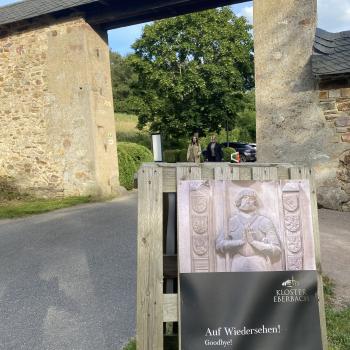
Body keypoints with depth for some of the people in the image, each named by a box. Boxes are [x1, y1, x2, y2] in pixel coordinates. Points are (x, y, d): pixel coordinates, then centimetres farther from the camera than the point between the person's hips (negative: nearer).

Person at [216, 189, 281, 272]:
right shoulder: (231, 221, 12)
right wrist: (241, 241, -10)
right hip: (238, 267, 0)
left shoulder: (265, 222, 10)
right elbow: (220, 245, 1)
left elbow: (276, 250, 3)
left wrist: (253, 242, -8)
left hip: (260, 268, 0)